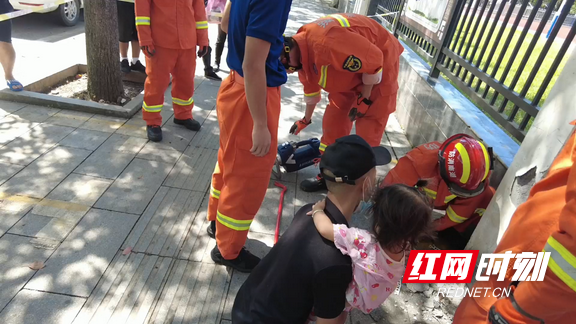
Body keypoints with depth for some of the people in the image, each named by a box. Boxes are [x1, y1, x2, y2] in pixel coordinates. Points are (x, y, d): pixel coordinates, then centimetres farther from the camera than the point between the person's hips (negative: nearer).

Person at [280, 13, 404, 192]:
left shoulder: (325, 43, -38)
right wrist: (306, 119, 25)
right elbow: (310, 86, 12)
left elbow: (374, 59, -30)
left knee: (368, 128, -6)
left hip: (381, 63, -8)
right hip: (351, 66, 8)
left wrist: (365, 98, -18)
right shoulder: (300, 49, -6)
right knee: (334, 118, 6)